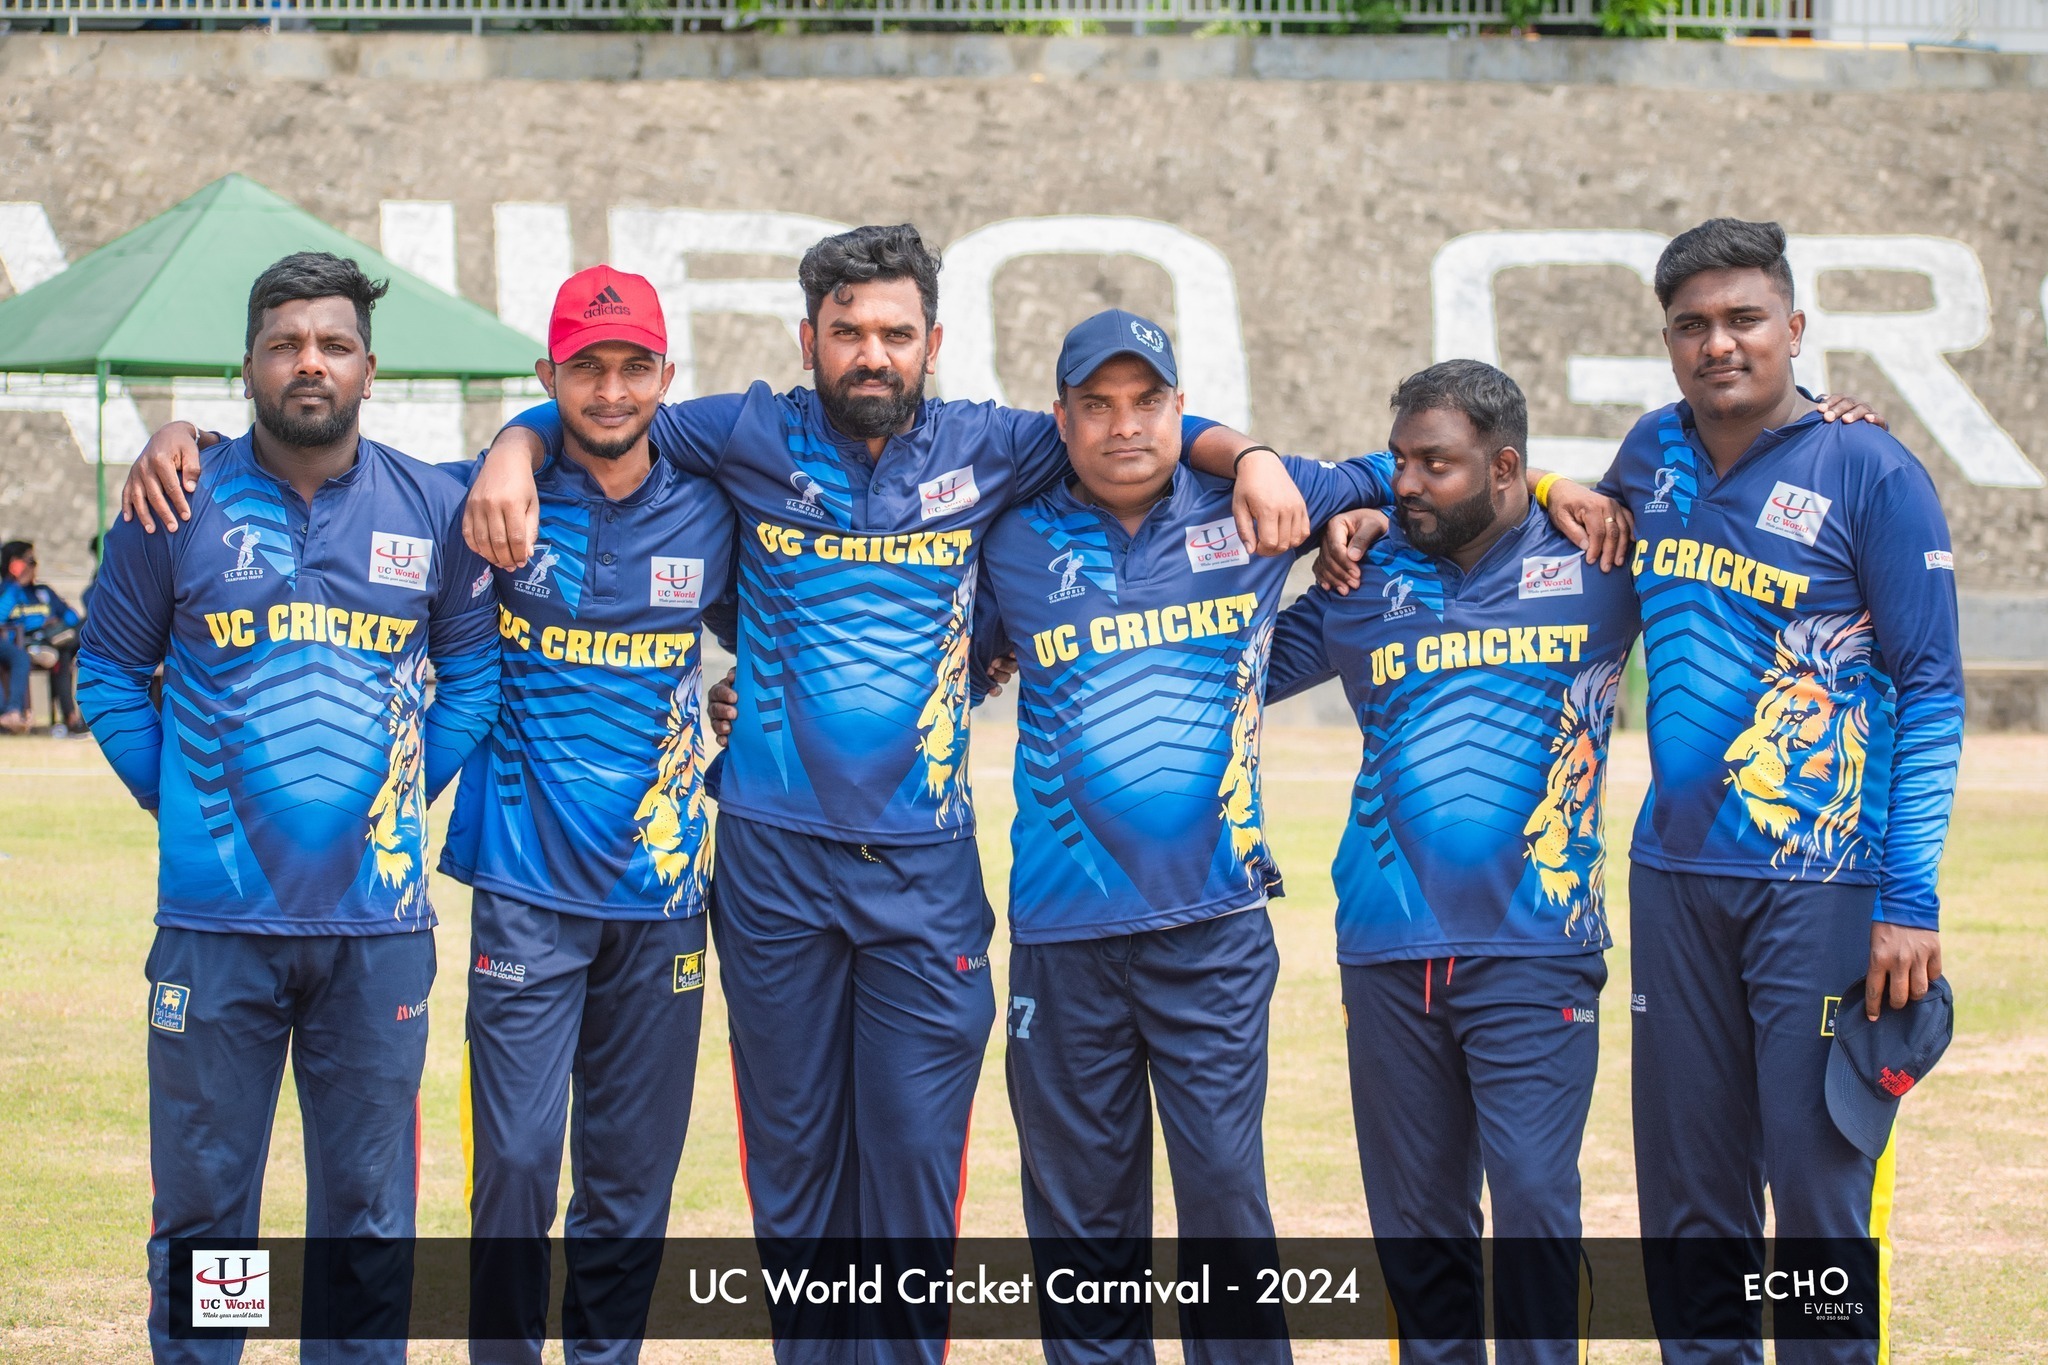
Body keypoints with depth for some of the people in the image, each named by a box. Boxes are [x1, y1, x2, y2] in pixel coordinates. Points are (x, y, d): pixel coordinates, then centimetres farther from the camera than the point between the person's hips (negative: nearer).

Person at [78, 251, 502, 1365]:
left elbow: (478, 667, 14)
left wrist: (412, 791, 5)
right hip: (215, 913, -1)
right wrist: (173, 796, 1)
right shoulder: (180, 505, 1)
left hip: (378, 921, 1)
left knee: (367, 1203, 8)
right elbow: (108, 666, 10)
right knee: (200, 1199, 4)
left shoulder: (431, 510, 4)